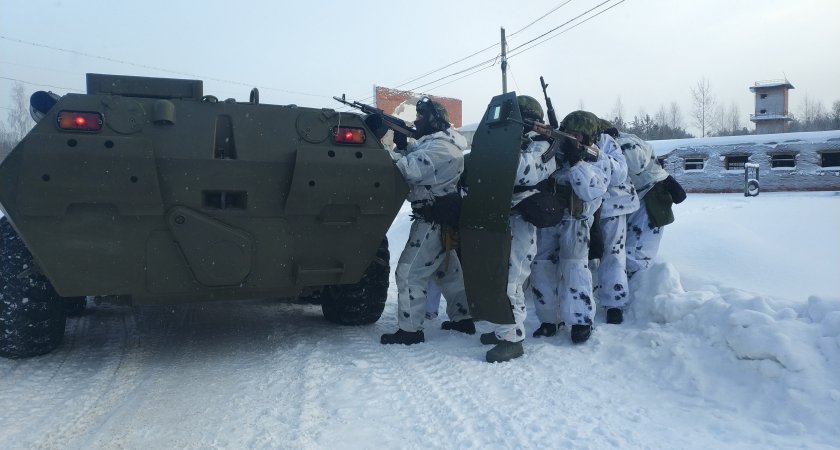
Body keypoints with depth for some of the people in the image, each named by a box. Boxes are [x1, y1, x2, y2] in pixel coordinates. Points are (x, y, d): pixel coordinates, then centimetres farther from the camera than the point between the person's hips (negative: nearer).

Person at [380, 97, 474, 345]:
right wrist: (401, 143, -3)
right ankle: (463, 318, 30)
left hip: (434, 221, -11)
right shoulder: (435, 141, 14)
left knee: (409, 273, -7)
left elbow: (410, 169, -30)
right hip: (440, 219, 11)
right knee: (447, 270, 19)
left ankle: (410, 330, -2)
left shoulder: (439, 147, -20)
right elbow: (413, 159, 16)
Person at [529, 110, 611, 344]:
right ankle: (549, 320, 15)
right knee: (541, 266, 1)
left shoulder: (597, 160, -3)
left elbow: (591, 191, -19)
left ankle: (581, 321, 4)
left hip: (574, 220, -3)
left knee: (573, 266, -11)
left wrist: (576, 161, -26)